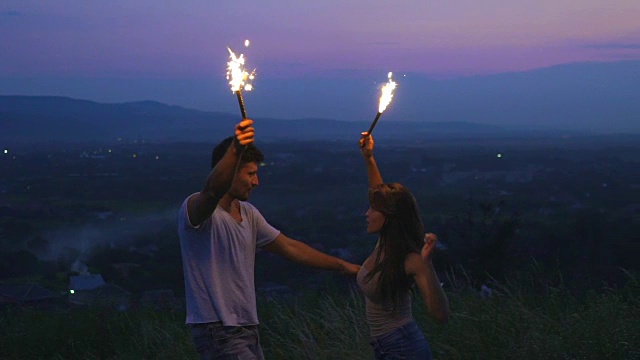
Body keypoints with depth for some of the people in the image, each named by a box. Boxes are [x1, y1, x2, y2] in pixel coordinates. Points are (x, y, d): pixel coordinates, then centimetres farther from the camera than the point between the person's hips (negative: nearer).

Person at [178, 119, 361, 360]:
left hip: (247, 329, 9)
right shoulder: (196, 208, -12)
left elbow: (289, 247, 20)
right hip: (217, 331, -9)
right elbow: (212, 191, -36)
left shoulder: (248, 214, 14)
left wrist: (343, 266, 21)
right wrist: (234, 150, -53)